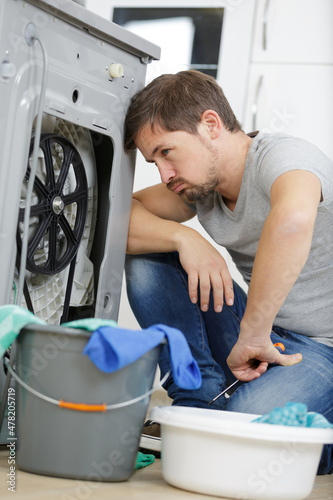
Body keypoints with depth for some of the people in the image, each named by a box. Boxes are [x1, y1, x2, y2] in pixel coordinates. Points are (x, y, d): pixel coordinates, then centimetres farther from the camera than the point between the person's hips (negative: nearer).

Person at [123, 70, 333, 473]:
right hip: (264, 333, 7)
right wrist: (183, 237, -19)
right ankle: (202, 399, -2)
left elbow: (293, 218, -47)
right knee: (146, 259, -5)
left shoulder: (281, 157, -23)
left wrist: (253, 333, -41)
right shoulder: (200, 179, 1)